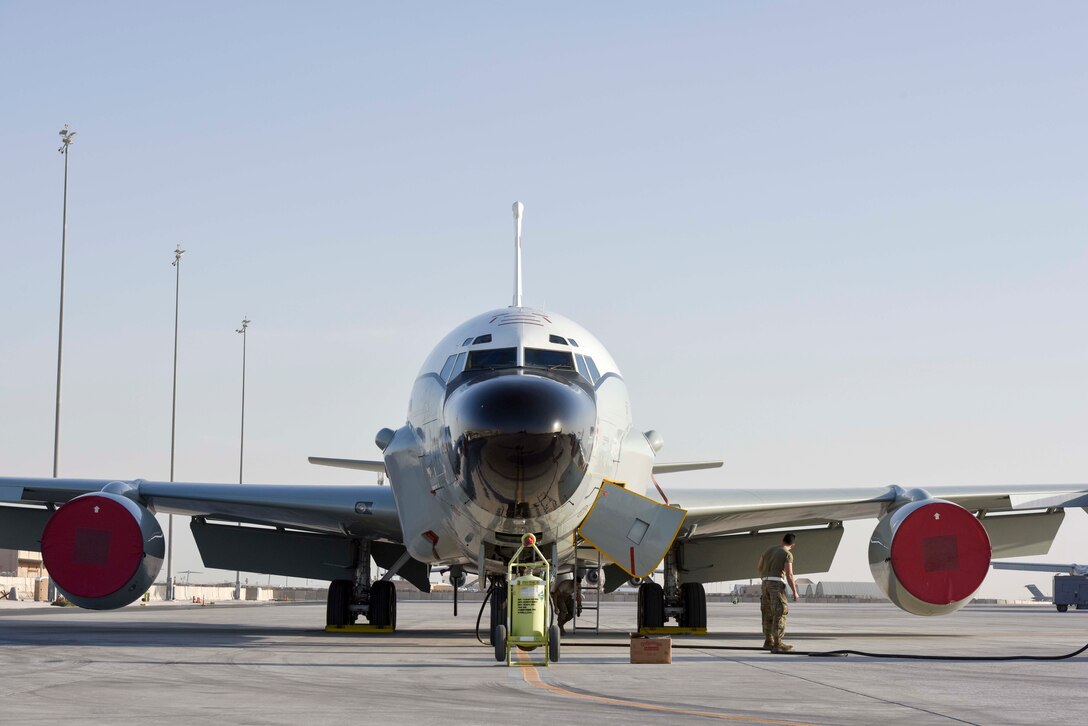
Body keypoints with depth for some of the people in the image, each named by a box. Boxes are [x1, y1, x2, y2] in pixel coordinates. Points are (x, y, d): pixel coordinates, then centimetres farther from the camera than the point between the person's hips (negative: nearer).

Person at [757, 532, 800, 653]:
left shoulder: (770, 550, 16)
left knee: (768, 614, 15)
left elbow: (759, 566, 25)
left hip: (765, 584, 7)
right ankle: (777, 644, -14)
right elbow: (789, 575, -13)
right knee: (780, 614, -8)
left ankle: (768, 642, 20)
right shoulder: (788, 554, -6)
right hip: (777, 584, -7)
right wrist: (795, 592, -6)